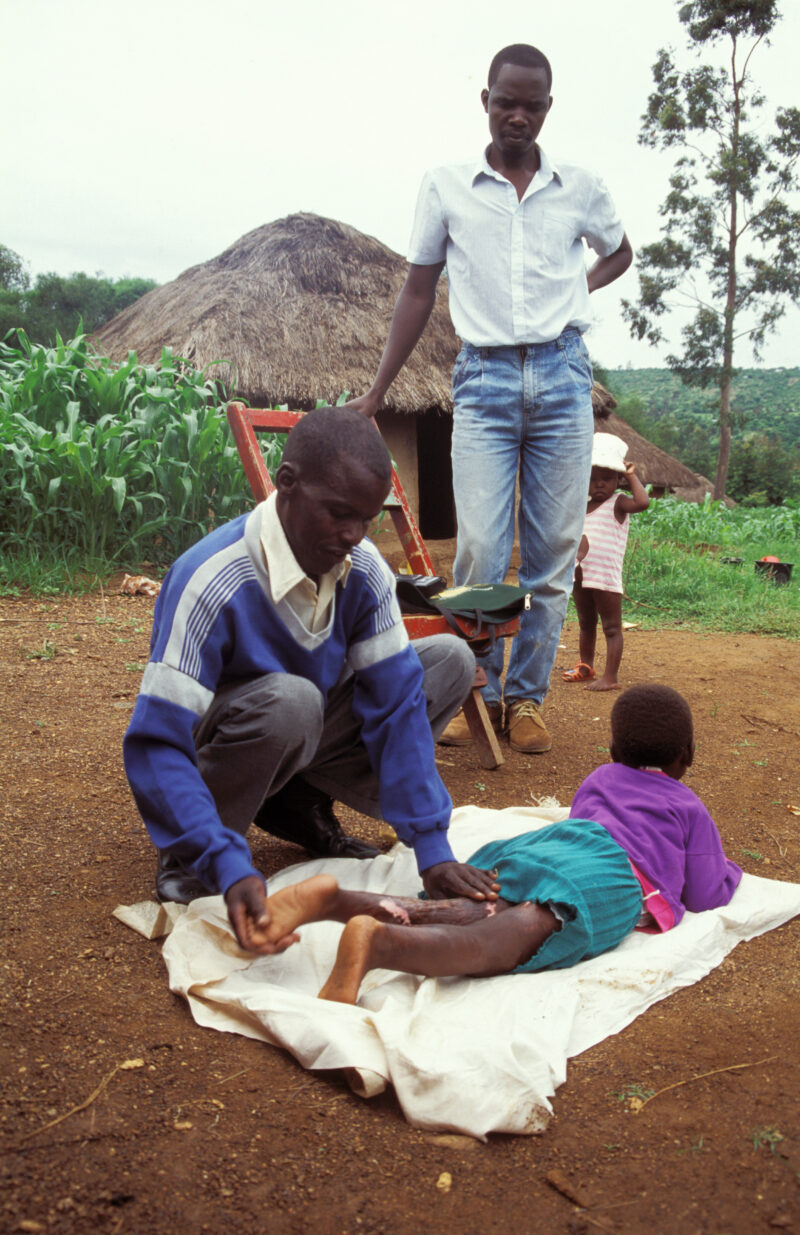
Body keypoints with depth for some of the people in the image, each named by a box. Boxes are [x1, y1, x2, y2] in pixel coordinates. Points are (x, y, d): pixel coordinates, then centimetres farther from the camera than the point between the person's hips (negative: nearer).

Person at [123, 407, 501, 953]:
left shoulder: (364, 571, -15)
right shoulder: (210, 583, -32)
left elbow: (397, 702, -16)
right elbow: (156, 746, -34)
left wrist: (432, 849, -23)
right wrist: (230, 868, -45)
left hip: (304, 742, 6)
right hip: (217, 744, -6)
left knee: (451, 660, -7)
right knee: (288, 700, -40)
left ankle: (301, 806, 3)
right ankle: (188, 854, -11)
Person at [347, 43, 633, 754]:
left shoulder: (581, 189, 10)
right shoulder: (446, 188, 8)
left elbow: (620, 251, 30)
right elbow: (418, 292, 12)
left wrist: (581, 285, 10)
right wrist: (376, 392, 10)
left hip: (562, 377, 2)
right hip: (484, 379, -1)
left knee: (554, 550, 2)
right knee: (479, 548, -9)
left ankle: (528, 696, 14)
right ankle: (479, 694, 9)